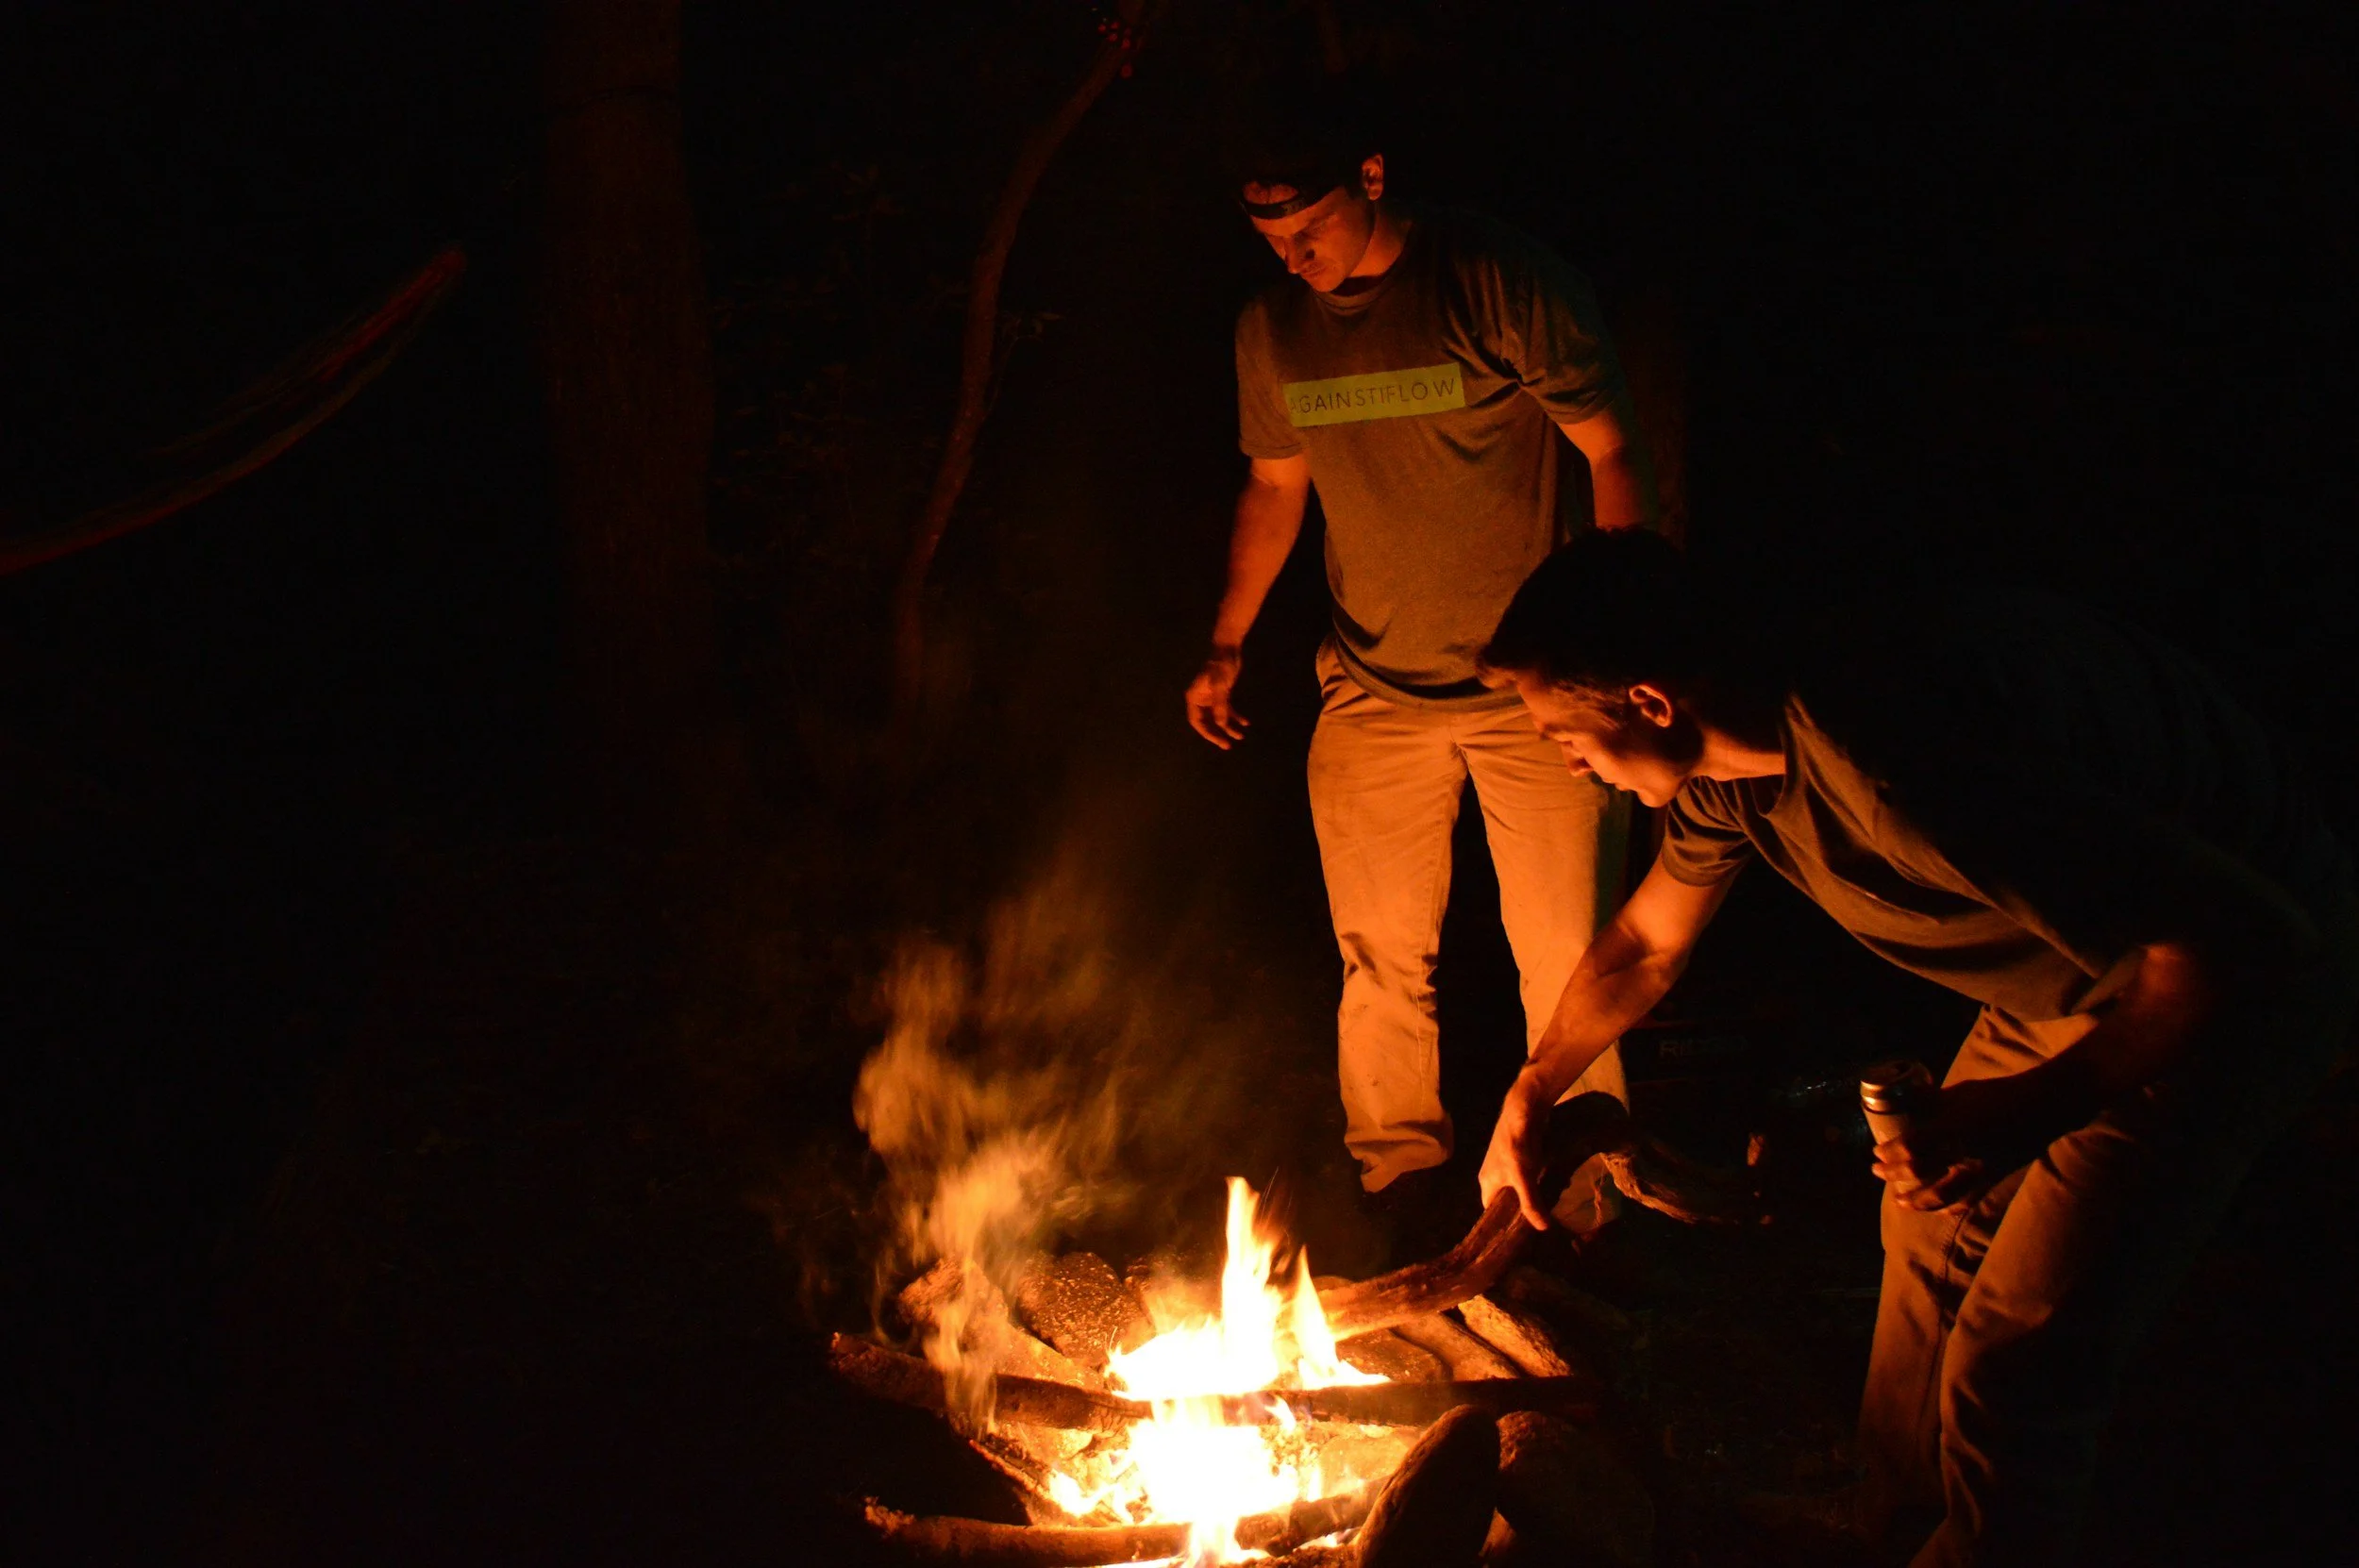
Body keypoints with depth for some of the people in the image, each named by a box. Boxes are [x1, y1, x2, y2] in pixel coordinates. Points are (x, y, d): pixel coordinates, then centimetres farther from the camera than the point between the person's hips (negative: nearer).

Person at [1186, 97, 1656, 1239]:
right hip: (1370, 694, 4)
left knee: (1565, 952, 1)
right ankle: (1397, 1179, 24)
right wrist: (1226, 647, 14)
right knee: (1380, 954, 8)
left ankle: (1581, 1199, 16)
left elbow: (1613, 459, -9)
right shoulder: (1273, 331, 2)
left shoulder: (1505, 286, -13)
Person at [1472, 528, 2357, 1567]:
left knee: (2011, 1370, -7)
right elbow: (1645, 942, 13)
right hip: (2080, 944, 9)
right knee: (1932, 1227, 20)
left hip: (2222, 984, -9)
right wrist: (1527, 1101, 23)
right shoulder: (1727, 759, -9)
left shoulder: (1902, 768, -40)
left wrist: (2039, 1106, -31)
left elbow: (2249, 937, -36)